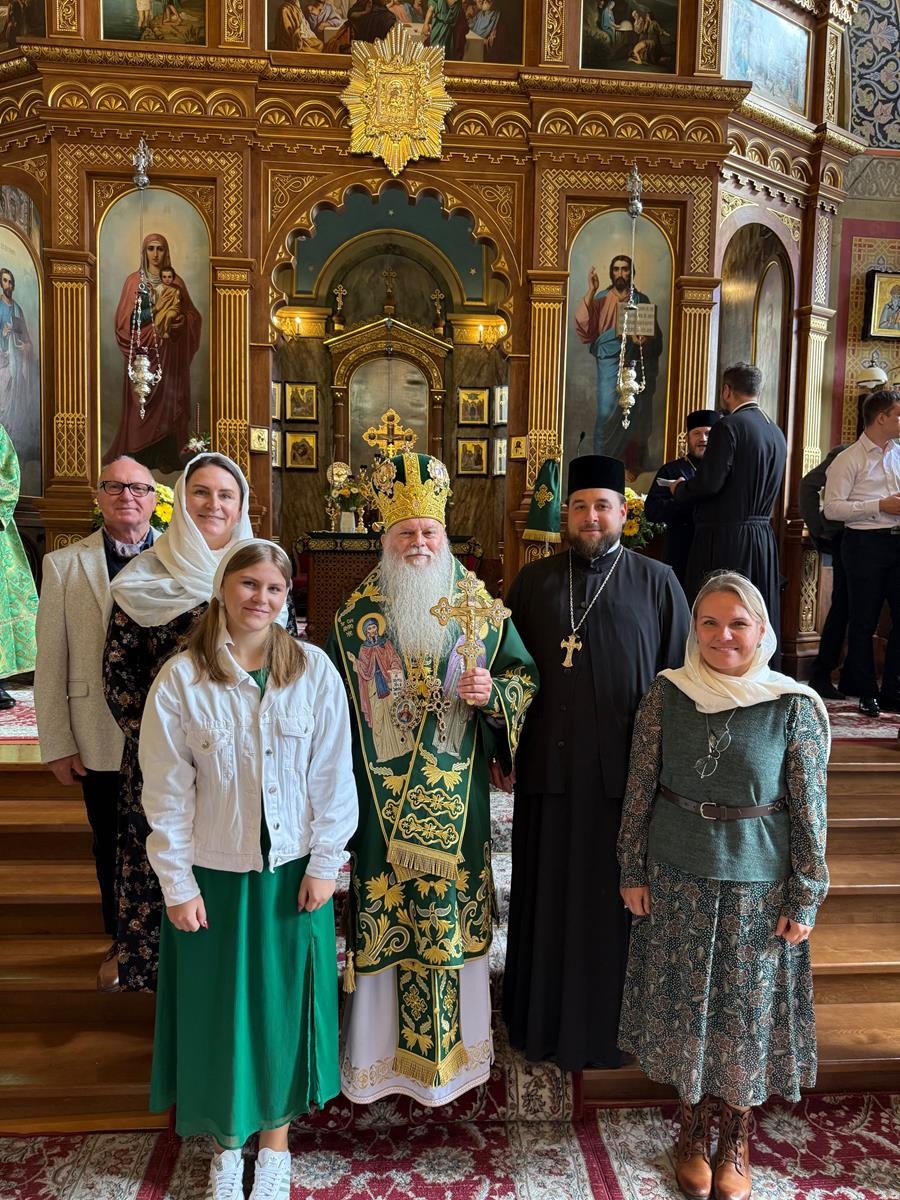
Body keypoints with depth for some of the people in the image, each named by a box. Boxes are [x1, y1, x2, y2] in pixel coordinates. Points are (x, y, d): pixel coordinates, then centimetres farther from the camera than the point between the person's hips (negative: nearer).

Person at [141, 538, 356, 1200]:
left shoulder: (315, 670, -7)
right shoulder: (181, 678, -9)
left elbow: (333, 775, -4)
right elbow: (166, 791, -6)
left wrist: (325, 863, -5)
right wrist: (178, 884, -6)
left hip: (294, 871, 1)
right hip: (214, 872, 0)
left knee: (285, 1003, 14)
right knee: (220, 1006, 14)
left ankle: (276, 1144, 36)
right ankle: (227, 1144, 38)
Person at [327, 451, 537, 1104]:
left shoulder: (481, 608, 0)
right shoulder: (357, 614, 0)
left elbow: (526, 677, 3)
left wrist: (492, 693, -19)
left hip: (456, 798, 1)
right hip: (382, 798, 0)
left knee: (454, 914, 10)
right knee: (384, 911, 8)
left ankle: (453, 1044, 34)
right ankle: (379, 1048, 30)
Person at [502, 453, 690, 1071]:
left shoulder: (657, 582, 0)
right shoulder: (533, 581, 5)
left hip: (627, 768, -1)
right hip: (550, 764, 2)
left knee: (616, 897, 11)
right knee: (549, 893, 13)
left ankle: (612, 1019, 33)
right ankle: (545, 1016, 34)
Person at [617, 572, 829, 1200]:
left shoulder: (795, 706, -9)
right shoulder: (667, 694, -6)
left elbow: (809, 811, -5)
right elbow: (639, 788, -1)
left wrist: (804, 898, -4)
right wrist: (633, 871, 1)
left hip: (758, 886, -1)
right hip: (676, 879, 1)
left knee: (749, 1008, 13)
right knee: (683, 1002, 14)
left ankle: (737, 1136, 37)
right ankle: (695, 1123, 38)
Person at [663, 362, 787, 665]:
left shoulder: (729, 426, -12)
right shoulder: (777, 433, 12)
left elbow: (708, 483, -19)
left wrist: (679, 489, 0)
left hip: (724, 539, -8)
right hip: (763, 538, 8)